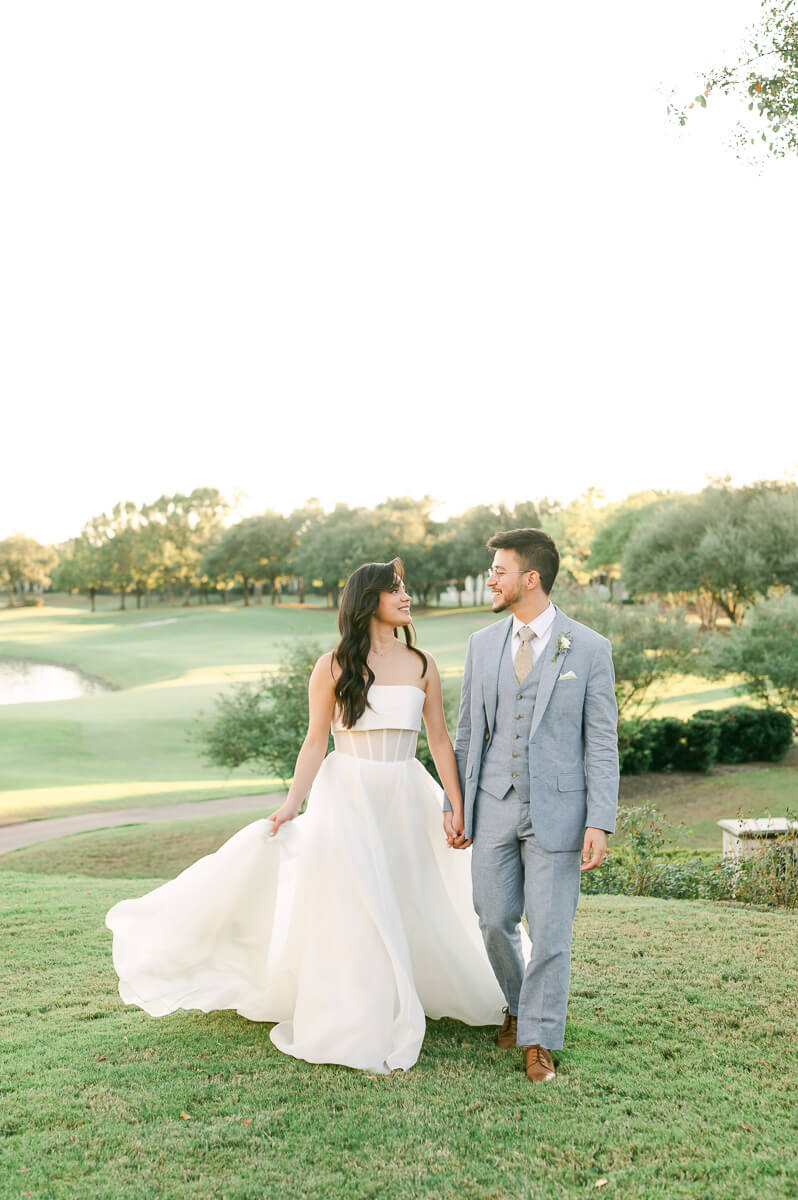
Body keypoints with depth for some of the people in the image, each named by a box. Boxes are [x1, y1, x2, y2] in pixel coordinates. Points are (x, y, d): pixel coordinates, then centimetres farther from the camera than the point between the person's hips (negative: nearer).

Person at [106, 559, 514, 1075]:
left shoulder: (422, 664, 4)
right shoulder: (334, 666, -3)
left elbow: (440, 740, 4)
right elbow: (315, 742, -2)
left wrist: (457, 808, 0)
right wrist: (293, 802, -11)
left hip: (406, 797, 3)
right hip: (347, 794, -3)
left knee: (412, 907, 11)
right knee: (346, 907, -1)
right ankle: (348, 1025, 15)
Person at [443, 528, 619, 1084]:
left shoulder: (589, 648, -5)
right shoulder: (483, 644, 5)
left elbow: (602, 742, -6)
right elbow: (467, 732, 11)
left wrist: (600, 824, -12)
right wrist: (455, 804, 7)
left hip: (557, 809, -3)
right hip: (494, 808, 4)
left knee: (550, 930, 1)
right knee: (496, 921, 11)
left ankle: (539, 1039, 20)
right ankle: (518, 1004, 38)